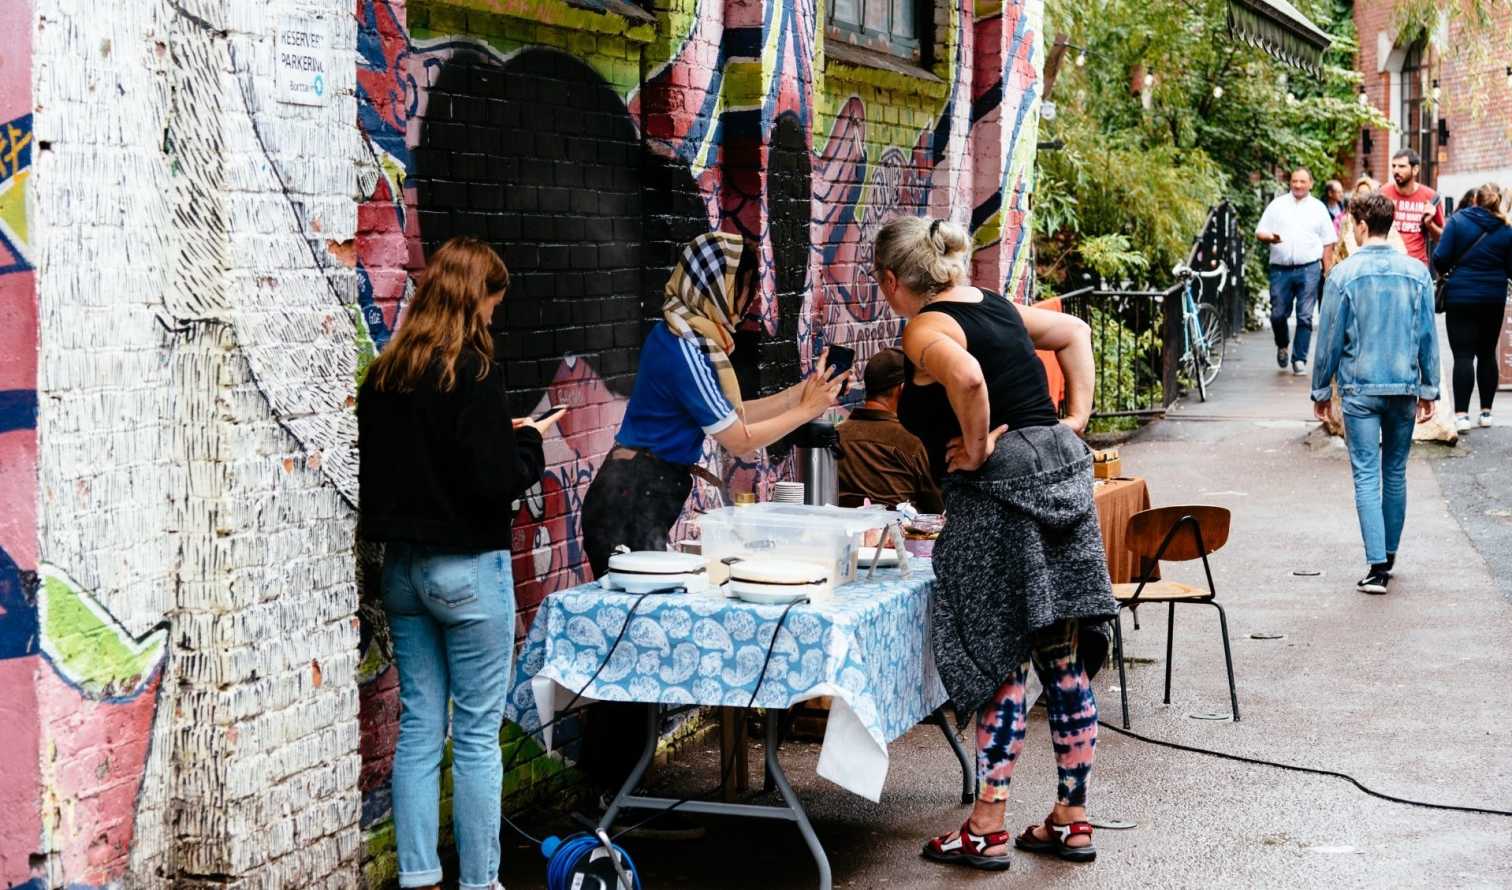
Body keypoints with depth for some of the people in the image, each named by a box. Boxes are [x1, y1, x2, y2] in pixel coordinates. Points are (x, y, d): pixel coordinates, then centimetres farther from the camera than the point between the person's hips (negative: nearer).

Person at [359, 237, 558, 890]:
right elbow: (495, 480, -19)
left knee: (419, 726, 11)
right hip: (467, 568, -6)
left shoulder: (383, 374, 5)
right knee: (478, 733, 2)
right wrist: (531, 440, 0)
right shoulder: (472, 372, -15)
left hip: (402, 565, 7)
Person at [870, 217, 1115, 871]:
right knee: (1064, 662, 10)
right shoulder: (995, 306, 16)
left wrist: (976, 449, -16)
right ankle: (1072, 819, 18)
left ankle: (987, 828, 4)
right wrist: (1075, 418, 19)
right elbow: (1075, 332, 28)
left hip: (999, 495, -8)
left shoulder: (924, 330, -9)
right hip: (1062, 473, 8)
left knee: (1000, 662, -2)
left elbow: (967, 377, -30)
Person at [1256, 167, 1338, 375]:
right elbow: (1259, 233, 8)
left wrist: (1328, 272, 4)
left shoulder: (1318, 208, 10)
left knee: (1305, 317, -2)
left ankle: (1299, 359, 5)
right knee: (1278, 314, 2)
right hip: (1281, 269, 0)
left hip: (1309, 269, 0)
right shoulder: (1277, 205, 9)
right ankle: (1282, 346, 29)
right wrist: (1270, 238, -16)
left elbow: (1327, 243, 10)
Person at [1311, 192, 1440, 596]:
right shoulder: (1417, 272, 1)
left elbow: (1329, 338, -4)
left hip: (1360, 389, -3)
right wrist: (1429, 389, 12)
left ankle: (1377, 567, -9)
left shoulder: (1345, 274, -8)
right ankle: (1389, 556, 25)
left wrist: (1321, 389, 7)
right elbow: (1428, 336, 4)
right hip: (1405, 387, 3)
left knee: (1367, 476, -2)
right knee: (1395, 474, 15)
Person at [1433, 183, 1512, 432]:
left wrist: (1444, 271, 10)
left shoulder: (1457, 221, -7)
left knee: (1463, 355, -4)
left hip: (1461, 297, -3)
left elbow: (1441, 257, -12)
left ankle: (1461, 414, -13)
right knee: (1487, 354, 15)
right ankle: (1486, 411, 18)